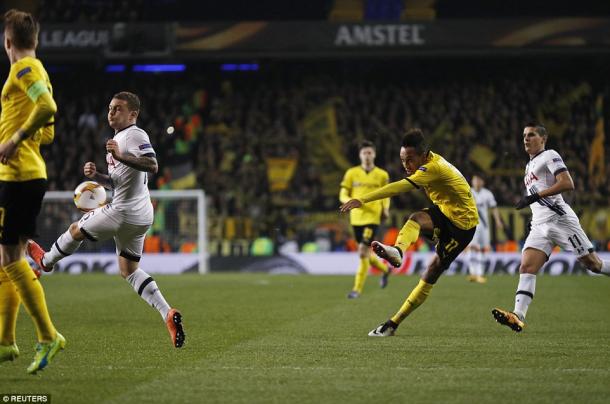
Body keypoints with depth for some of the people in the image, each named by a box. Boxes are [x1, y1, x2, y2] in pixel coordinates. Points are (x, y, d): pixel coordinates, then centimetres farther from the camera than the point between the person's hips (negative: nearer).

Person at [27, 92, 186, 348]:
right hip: (140, 215, 10)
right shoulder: (119, 138, 20)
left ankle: (46, 261, 40)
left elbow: (152, 165, -30)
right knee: (129, 270, 12)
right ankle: (167, 314, -2)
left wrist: (121, 156, -38)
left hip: (123, 212, -10)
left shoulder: (134, 135, -13)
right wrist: (96, 176, 10)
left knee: (76, 230, 13)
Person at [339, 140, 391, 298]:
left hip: (372, 218, -3)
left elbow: (386, 195, 15)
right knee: (366, 254, 14)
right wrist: (350, 201, -18)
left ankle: (357, 288, -6)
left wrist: (385, 208, -3)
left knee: (363, 253, -13)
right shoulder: (351, 173, 3)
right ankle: (385, 269, 44)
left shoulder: (382, 175, 2)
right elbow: (343, 195, 4)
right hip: (356, 218, 3)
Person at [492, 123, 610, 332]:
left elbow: (567, 183, -14)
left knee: (593, 263, -6)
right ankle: (518, 316, -27)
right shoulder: (530, 165, 27)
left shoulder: (549, 156, 0)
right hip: (539, 226, 7)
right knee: (526, 267, -13)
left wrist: (535, 196, -17)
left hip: (559, 218, -7)